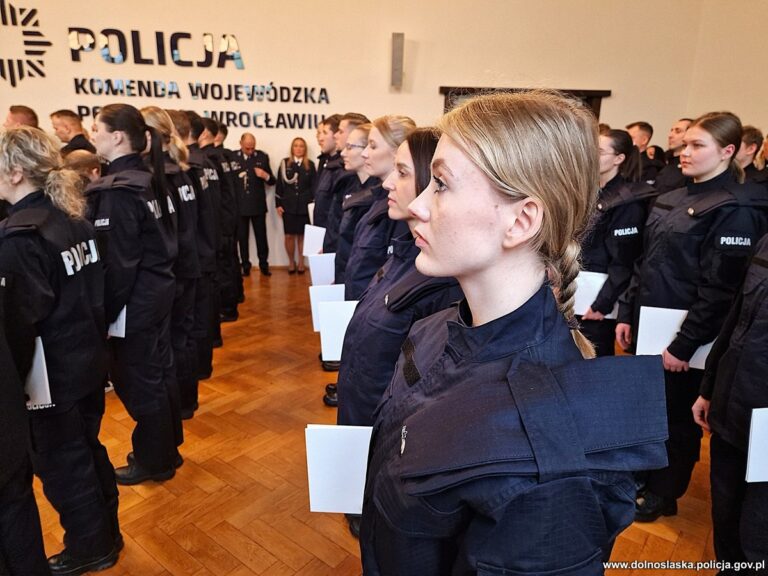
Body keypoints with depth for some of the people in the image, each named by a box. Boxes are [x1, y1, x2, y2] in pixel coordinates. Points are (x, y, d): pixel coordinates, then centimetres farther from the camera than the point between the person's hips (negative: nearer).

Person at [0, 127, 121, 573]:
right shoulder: (75, 220, 4)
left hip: (52, 373, -8)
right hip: (88, 361, 8)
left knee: (61, 463, 10)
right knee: (88, 451, 21)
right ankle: (106, 534, 37)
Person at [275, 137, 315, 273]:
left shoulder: (310, 165, 5)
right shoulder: (285, 163, 5)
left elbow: (313, 186, 4)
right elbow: (279, 185, 3)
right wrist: (278, 204, -2)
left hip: (304, 206, 0)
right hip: (288, 205, 0)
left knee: (302, 235, 5)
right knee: (289, 235, 2)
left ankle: (301, 262, 17)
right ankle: (291, 262, 17)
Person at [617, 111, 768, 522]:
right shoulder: (670, 200, 10)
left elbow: (720, 288, -18)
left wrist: (685, 344, -18)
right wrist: (626, 313, 9)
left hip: (682, 338, -7)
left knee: (676, 415, 10)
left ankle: (663, 493, 30)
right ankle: (639, 475, 39)